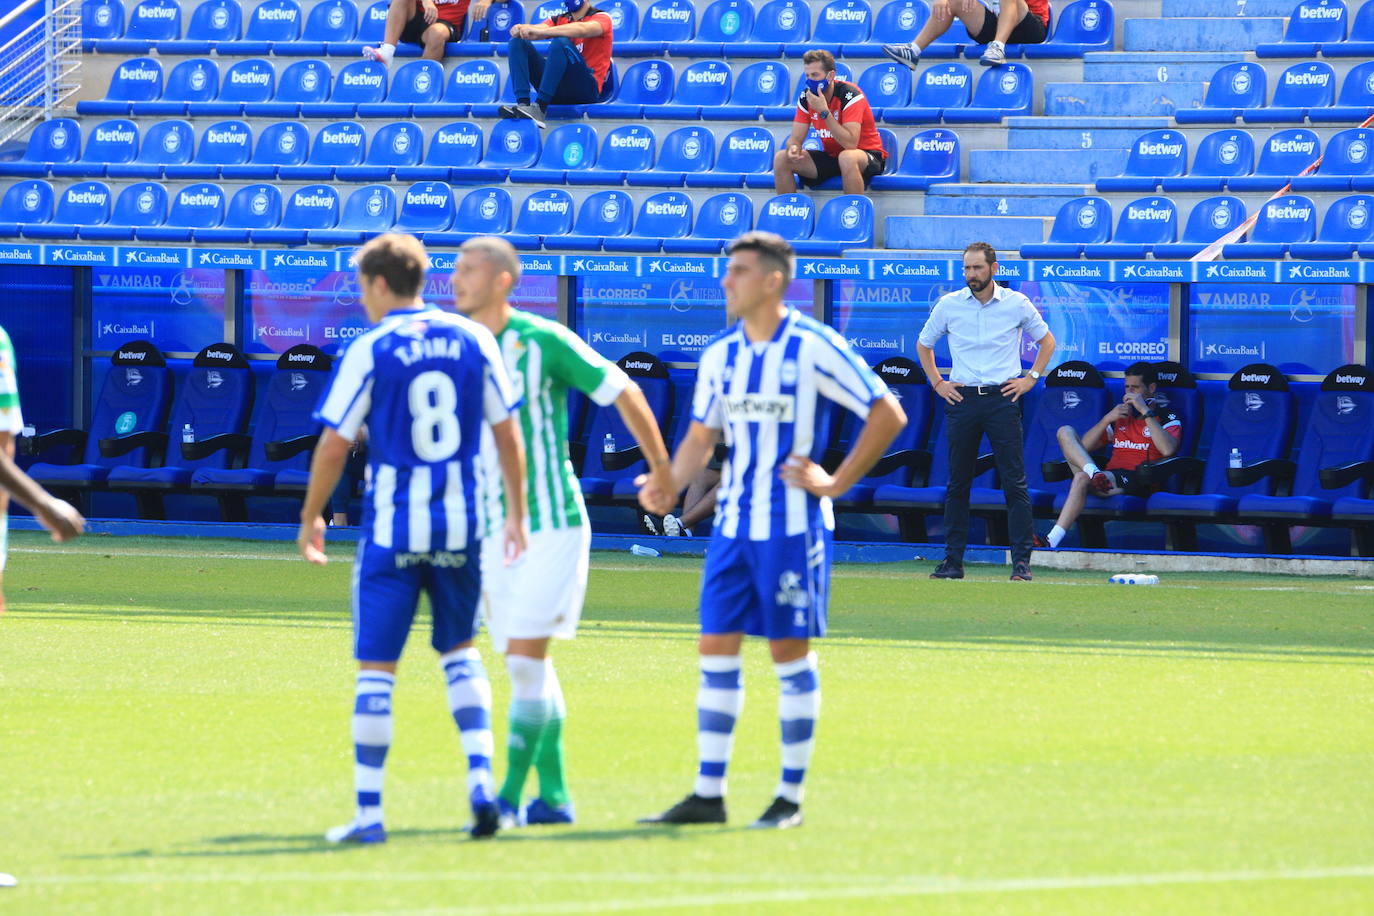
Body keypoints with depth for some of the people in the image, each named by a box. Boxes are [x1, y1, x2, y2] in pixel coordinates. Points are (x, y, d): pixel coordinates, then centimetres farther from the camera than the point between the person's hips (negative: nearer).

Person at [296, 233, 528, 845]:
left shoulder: (369, 350, -7)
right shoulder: (474, 340, 4)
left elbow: (333, 446, -5)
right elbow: (507, 432, 7)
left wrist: (310, 519, 7)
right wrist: (517, 512, 16)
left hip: (391, 526, -4)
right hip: (459, 523, 4)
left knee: (376, 667, 2)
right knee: (460, 652, 19)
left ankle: (369, 812, 1)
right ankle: (481, 782, 3)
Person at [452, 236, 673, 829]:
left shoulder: (544, 341, -10)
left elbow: (622, 392, -2)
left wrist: (662, 468, 2)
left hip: (551, 524, -6)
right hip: (492, 531, 6)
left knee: (526, 657, -13)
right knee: (526, 666, 8)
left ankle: (511, 794, -12)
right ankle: (553, 796, 13)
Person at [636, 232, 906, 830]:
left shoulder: (814, 348, -9)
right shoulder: (720, 354, 9)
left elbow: (888, 415, -7)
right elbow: (701, 437, 17)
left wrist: (836, 483, -9)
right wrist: (670, 485, -3)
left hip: (792, 526, -6)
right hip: (733, 526, 6)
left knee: (791, 653, -1)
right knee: (716, 651, 3)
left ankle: (791, 798, 6)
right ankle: (708, 796, 7)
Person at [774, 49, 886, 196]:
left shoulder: (850, 94, -22)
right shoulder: (806, 97, -4)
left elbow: (850, 143, -31)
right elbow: (795, 138, -1)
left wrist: (824, 111, -34)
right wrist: (793, 148, -26)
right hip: (831, 155, 6)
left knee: (847, 158, -40)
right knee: (781, 158, -10)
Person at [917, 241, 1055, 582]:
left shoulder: (1016, 304, 2)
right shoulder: (949, 305, 5)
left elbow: (1047, 341, 16)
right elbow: (923, 344, 20)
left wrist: (1031, 378, 6)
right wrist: (937, 383, 10)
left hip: (1002, 399, -2)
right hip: (961, 398, 2)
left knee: (1014, 483, -6)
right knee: (958, 483, 3)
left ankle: (1021, 560, -5)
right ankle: (953, 560, 7)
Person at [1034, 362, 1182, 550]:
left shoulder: (1167, 419, 10)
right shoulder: (1122, 418, 29)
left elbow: (1167, 449, -13)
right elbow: (1085, 446, 23)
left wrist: (1145, 411, -10)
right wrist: (1108, 419, 7)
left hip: (1138, 483, -7)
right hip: (1108, 475, 7)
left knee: (1082, 478, -35)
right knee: (1065, 432, -3)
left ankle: (1052, 540, -44)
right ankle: (1094, 473, -29)